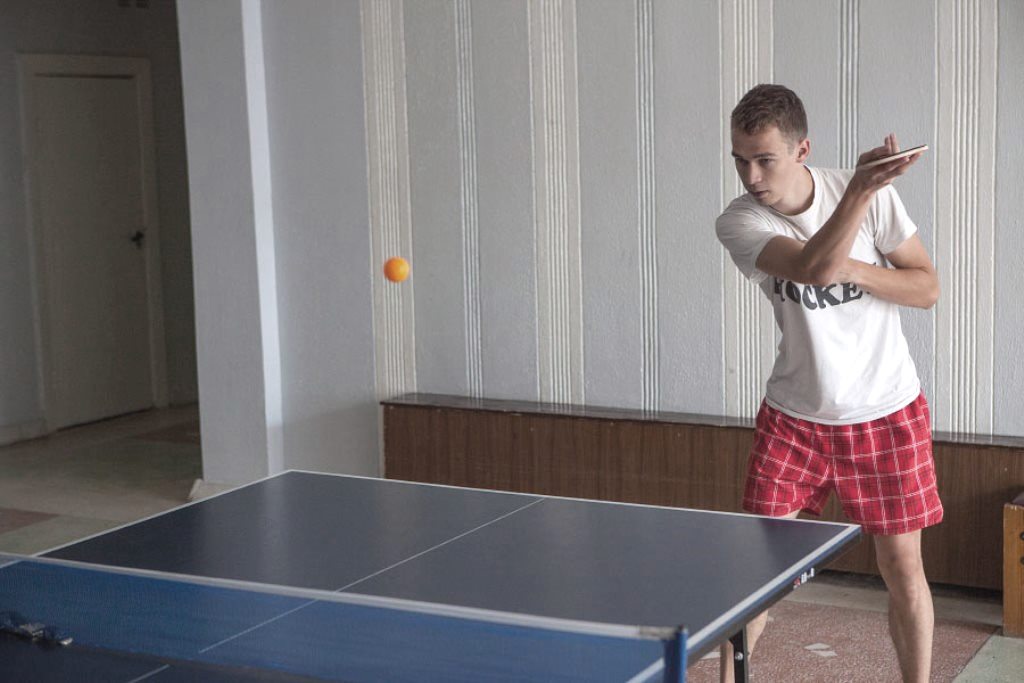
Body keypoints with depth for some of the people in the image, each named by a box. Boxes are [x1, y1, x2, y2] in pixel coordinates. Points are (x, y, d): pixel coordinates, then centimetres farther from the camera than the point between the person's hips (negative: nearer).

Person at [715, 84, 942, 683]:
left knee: (903, 567, 5)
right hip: (795, 417, 0)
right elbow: (813, 267, -32)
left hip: (886, 412, 0)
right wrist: (861, 190, -45)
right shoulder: (738, 223, -14)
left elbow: (927, 288, -5)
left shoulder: (872, 194, -10)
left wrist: (853, 269, -21)